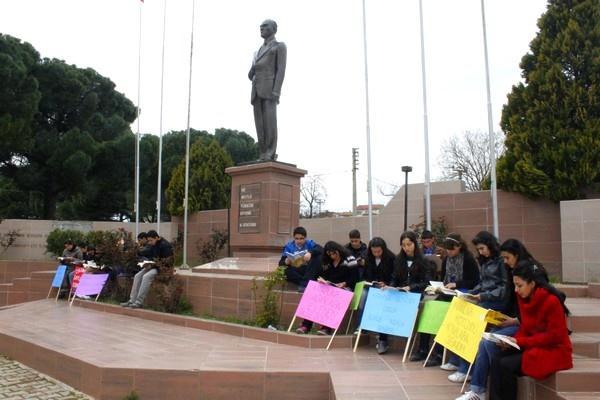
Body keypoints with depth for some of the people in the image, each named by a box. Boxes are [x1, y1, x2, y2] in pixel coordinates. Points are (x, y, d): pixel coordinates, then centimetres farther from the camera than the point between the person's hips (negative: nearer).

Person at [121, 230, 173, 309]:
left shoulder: (165, 245, -17)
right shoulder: (153, 245, 10)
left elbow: (166, 262, -21)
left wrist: (152, 265, -21)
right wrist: (148, 263, -2)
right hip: (154, 265, 9)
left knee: (146, 276, -28)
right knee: (137, 276, -8)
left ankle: (139, 302, -23)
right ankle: (132, 300, -8)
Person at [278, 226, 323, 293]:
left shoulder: (309, 243, 1)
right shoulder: (288, 246, 0)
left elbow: (321, 249, -18)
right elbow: (281, 263, -6)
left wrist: (310, 253, -38)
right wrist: (286, 262, -30)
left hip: (310, 271, 1)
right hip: (296, 272, -1)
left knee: (318, 257, -24)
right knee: (287, 271, -31)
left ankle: (305, 283, -29)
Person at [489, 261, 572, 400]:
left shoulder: (551, 301, -21)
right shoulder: (524, 298, 2)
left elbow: (555, 336, -19)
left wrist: (521, 342, -20)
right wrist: (513, 340, -8)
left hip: (554, 350, -7)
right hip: (533, 346, 7)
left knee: (507, 364, -22)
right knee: (497, 359, -15)